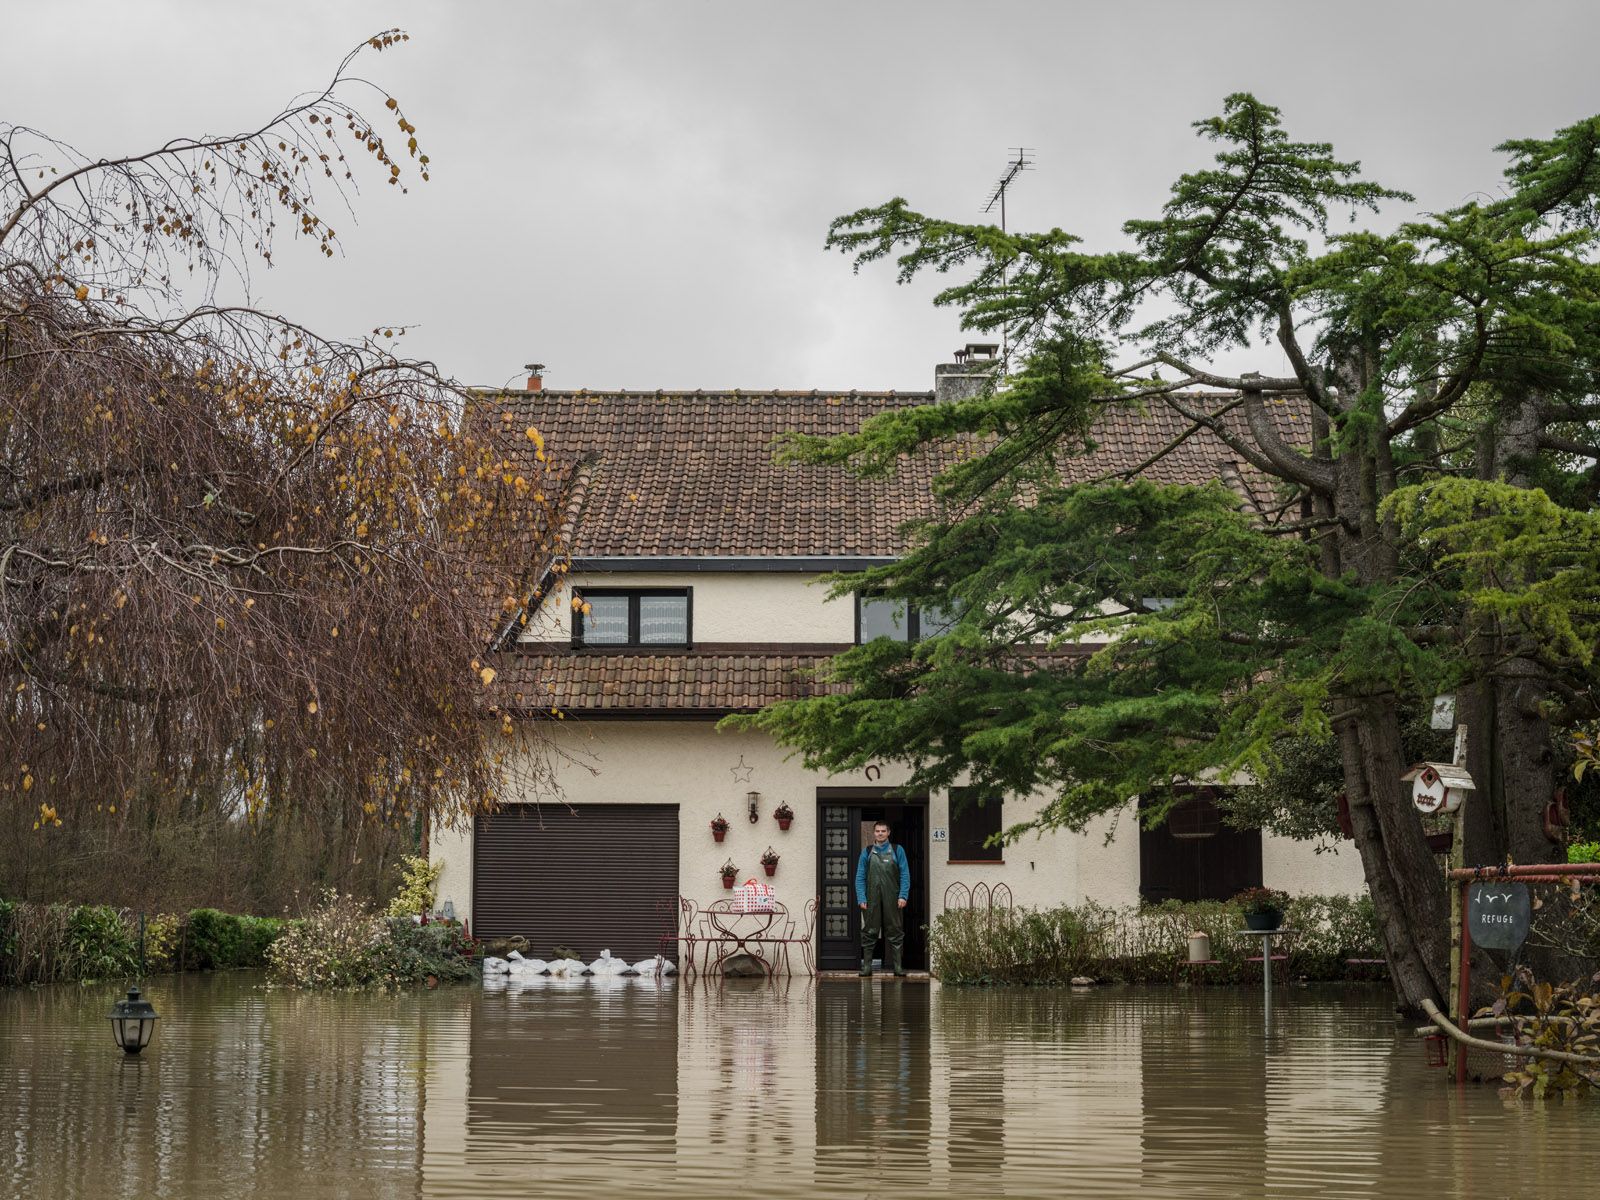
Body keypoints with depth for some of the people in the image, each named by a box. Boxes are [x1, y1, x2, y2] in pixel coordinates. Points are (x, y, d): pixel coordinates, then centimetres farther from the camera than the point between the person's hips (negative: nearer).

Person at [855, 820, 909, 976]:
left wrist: (903, 896, -7)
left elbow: (905, 875, 3)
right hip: (872, 899, 1)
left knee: (895, 932, 1)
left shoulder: (897, 851, 7)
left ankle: (897, 965, 5)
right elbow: (860, 877, 6)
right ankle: (867, 965, 6)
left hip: (892, 900, 0)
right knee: (870, 932, 1)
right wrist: (861, 898, -4)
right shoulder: (867, 852, 9)